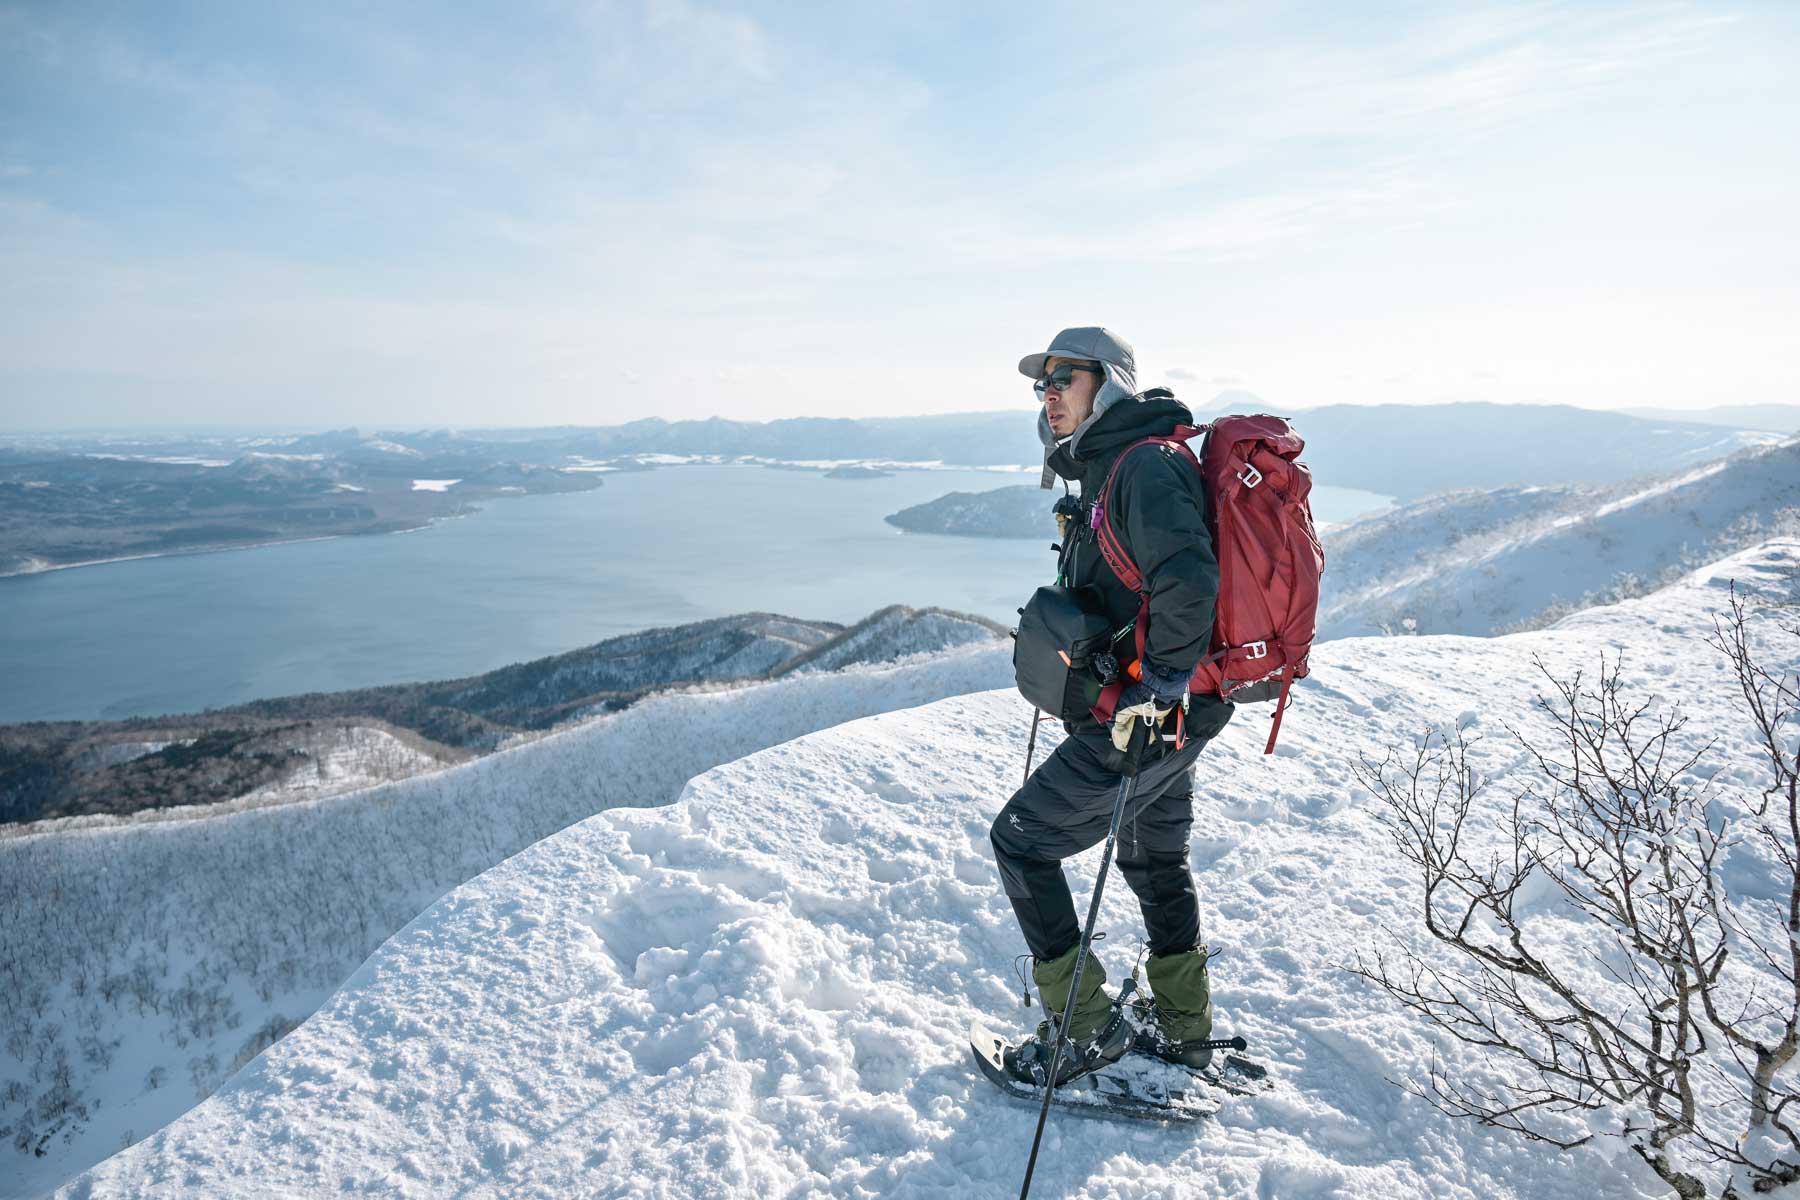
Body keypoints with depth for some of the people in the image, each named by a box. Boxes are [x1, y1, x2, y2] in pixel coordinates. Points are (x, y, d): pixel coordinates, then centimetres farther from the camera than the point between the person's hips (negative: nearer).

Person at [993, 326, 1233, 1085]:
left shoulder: (1143, 464, -19)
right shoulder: (1111, 464, 14)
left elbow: (1188, 579, -33)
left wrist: (1157, 686, -27)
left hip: (1145, 716, -11)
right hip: (1166, 709, 11)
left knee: (1021, 840, 0)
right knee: (1153, 859, 23)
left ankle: (1086, 1028, 11)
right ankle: (1185, 1030, 40)